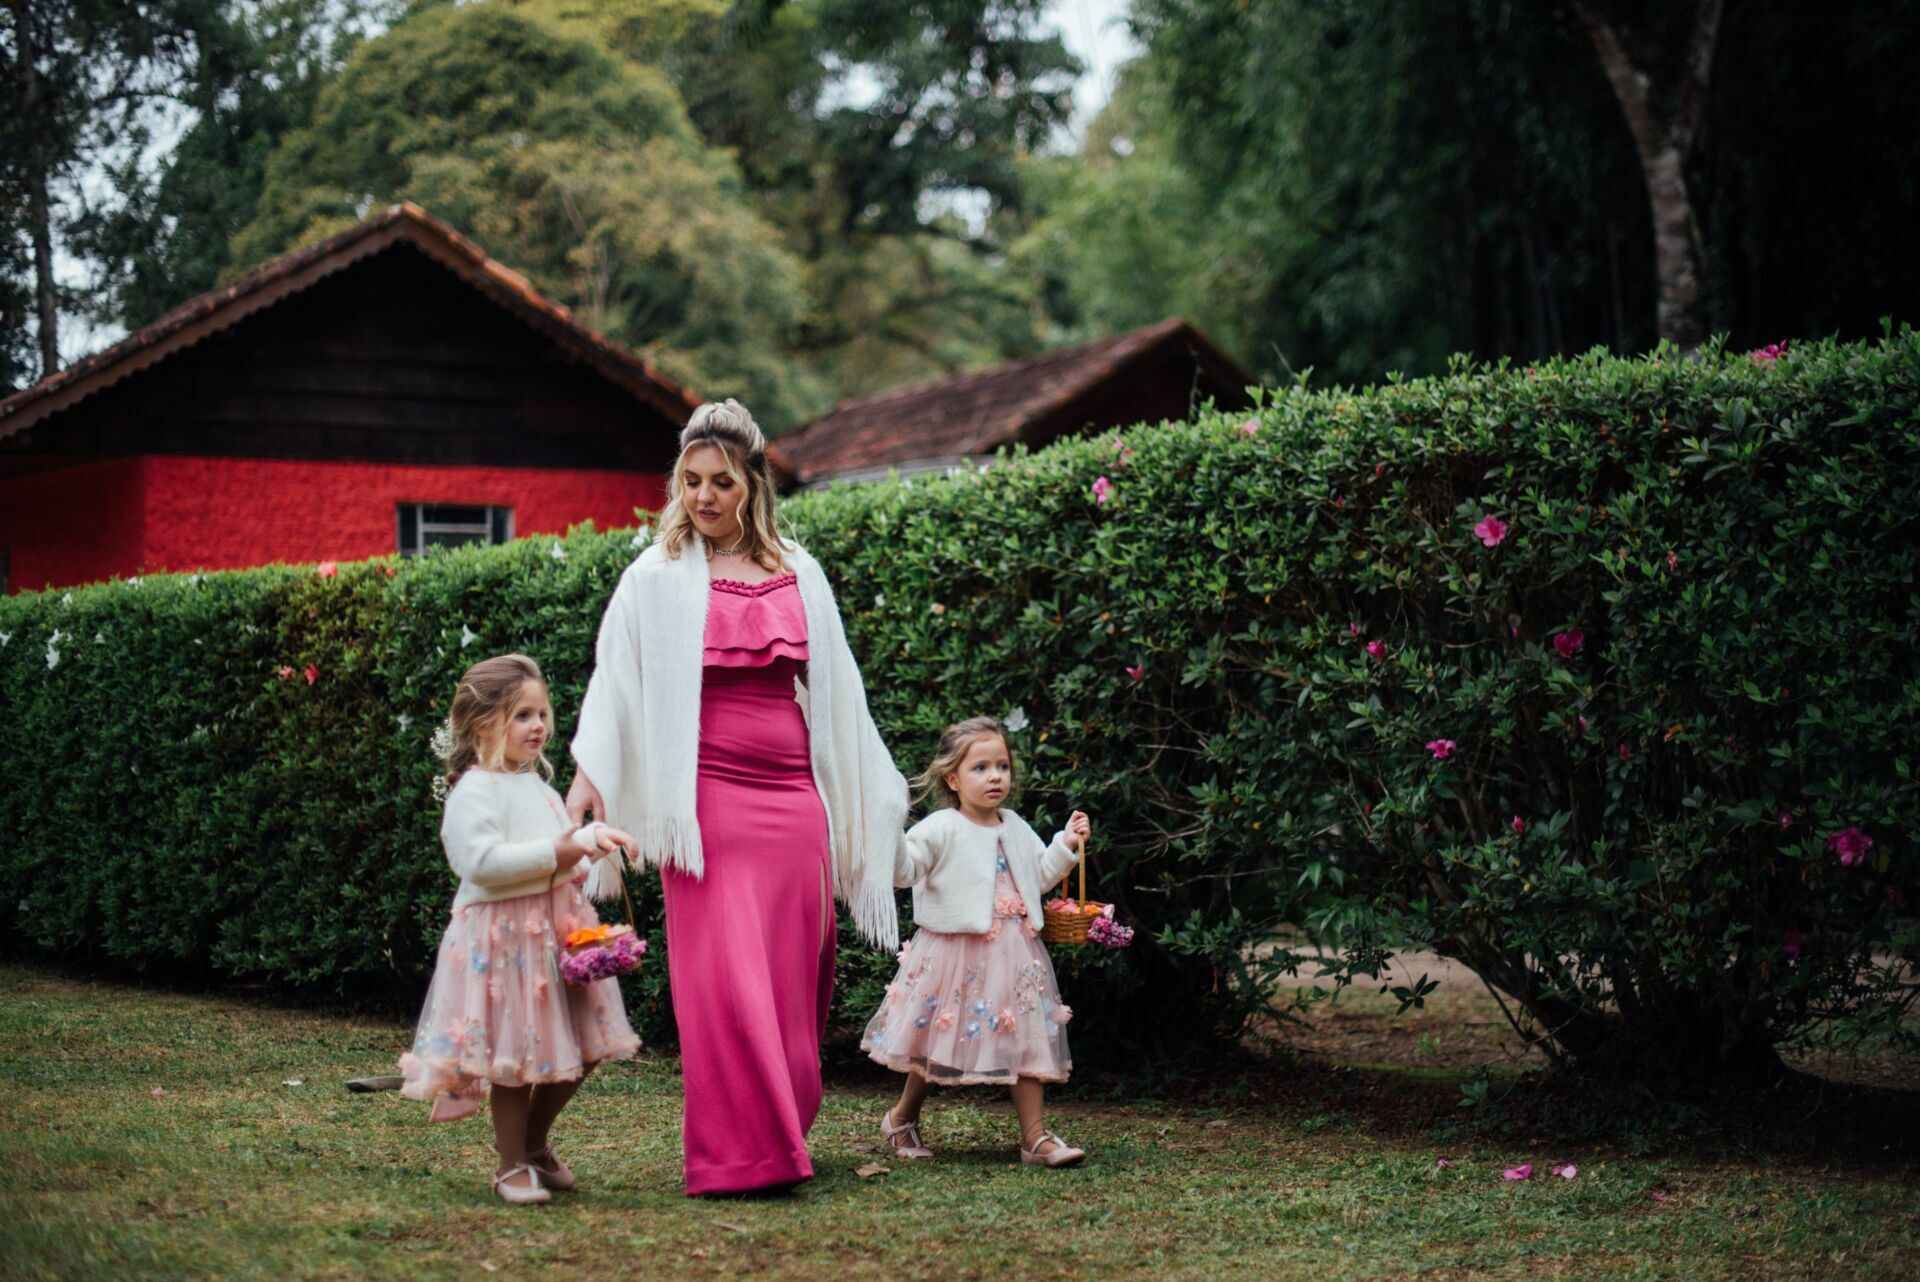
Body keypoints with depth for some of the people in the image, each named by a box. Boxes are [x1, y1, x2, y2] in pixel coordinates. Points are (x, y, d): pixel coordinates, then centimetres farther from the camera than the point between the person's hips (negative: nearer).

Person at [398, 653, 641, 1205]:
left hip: (558, 927, 9)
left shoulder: (539, 786, 18)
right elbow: (481, 860, -22)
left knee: (582, 1048, 10)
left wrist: (593, 838, 10)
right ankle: (512, 1165, 11)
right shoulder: (475, 790, -11)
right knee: (514, 1055, -3)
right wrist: (552, 855, -20)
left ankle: (535, 1143, 29)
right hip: (504, 936, -9)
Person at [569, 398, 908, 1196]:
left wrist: (874, 789, 20)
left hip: (792, 795, 4)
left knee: (792, 977, 5)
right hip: (708, 796, -4)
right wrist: (590, 775, -12)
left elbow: (835, 687, 19)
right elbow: (614, 680, 0)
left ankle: (780, 1139, 17)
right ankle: (737, 1154, -6)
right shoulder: (657, 578, 3)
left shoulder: (797, 574, 12)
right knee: (724, 977, -9)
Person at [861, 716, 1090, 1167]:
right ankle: (902, 1117, 27)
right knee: (940, 1042, 5)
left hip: (1012, 955, 5)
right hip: (956, 955, -5)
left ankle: (1035, 1137, 4)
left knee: (1028, 1040, 0)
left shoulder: (1015, 829, 13)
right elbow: (904, 869, -14)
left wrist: (1067, 845, 13)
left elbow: (1039, 874, 24)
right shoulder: (941, 829, -7)